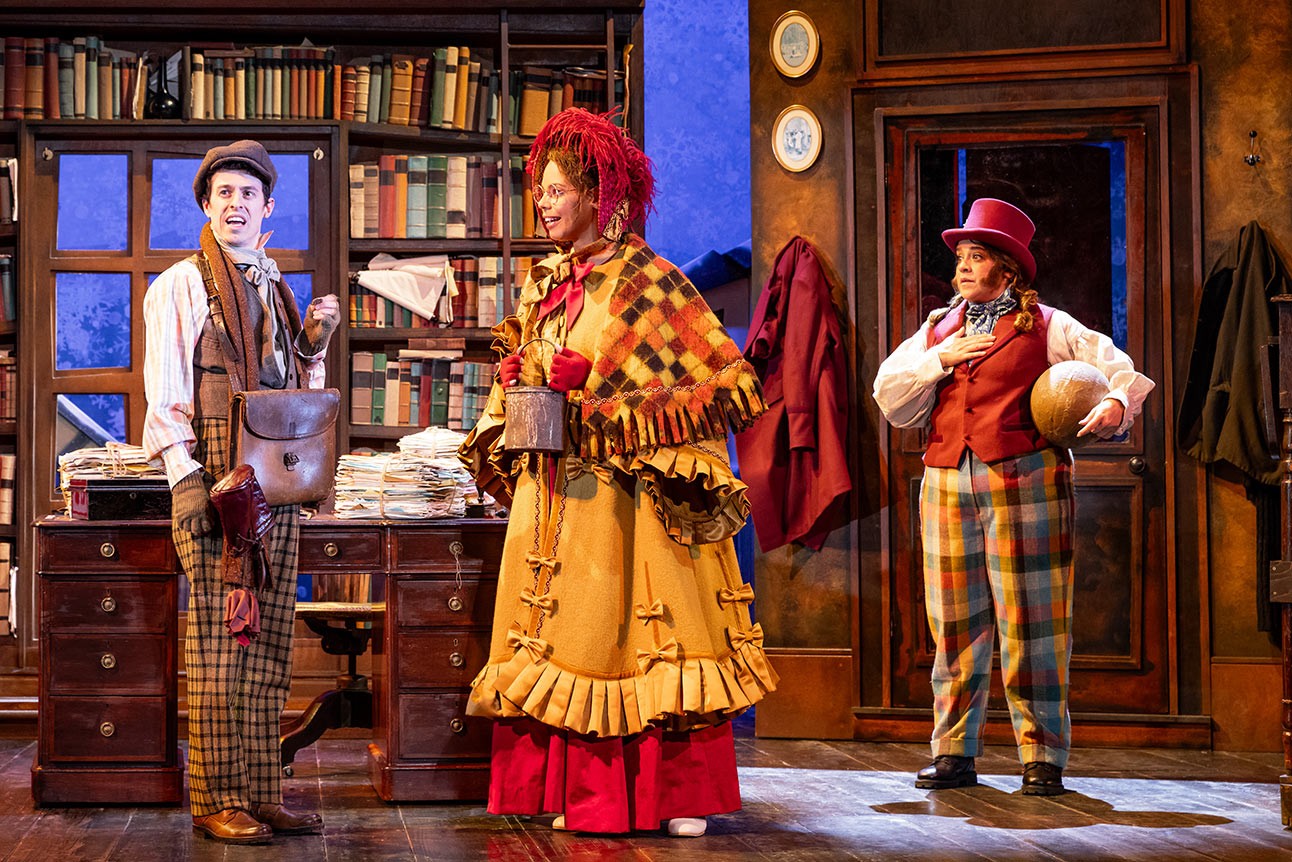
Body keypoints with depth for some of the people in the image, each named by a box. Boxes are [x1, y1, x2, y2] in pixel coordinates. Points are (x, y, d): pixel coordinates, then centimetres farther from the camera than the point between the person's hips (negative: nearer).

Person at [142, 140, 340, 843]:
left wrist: (315, 341, 5)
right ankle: (216, 803, 0)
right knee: (217, 648, -5)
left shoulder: (274, 290, 18)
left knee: (267, 652, 6)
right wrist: (187, 479, -14)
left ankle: (261, 796, 11)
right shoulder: (179, 286, 0)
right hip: (213, 489, -6)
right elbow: (164, 393, -5)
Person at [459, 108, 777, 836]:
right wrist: (514, 415, 2)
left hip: (623, 492, -6)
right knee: (566, 632, 4)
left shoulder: (647, 279, -5)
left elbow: (712, 373, -8)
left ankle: (680, 795, 3)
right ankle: (583, 794, 9)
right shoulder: (543, 285, 14)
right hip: (551, 491, 6)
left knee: (631, 627, -4)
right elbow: (516, 379, 24)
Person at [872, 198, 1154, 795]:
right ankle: (953, 752, 11)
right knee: (955, 625, 4)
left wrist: (1116, 404, -19)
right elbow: (890, 399, 10)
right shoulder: (937, 330, 19)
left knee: (1030, 621, -4)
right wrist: (942, 359, -1)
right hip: (948, 483, 4)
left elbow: (1122, 370, 2)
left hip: (1025, 481, -4)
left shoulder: (1047, 327, 6)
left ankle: (1042, 757, 2)